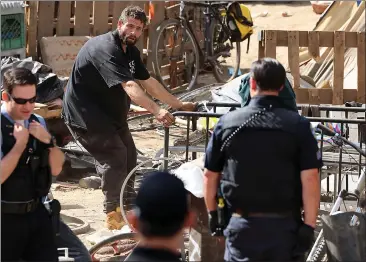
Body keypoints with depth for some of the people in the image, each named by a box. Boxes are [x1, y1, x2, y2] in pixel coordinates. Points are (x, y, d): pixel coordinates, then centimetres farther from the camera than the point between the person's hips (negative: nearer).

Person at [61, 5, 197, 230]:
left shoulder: (130, 51, 4)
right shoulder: (106, 49, -28)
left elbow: (148, 82, 11)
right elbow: (129, 86, -40)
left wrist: (179, 105, 9)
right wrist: (157, 111, -50)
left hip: (110, 112, 10)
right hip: (85, 113, -10)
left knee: (129, 157, 11)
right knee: (115, 156, -15)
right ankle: (113, 214, -5)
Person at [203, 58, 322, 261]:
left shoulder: (227, 123, -1)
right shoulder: (298, 126, -6)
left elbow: (210, 176, 6)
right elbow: (310, 179, -11)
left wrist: (213, 214, 19)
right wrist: (309, 225, -6)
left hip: (242, 226, 1)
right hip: (284, 226, -1)